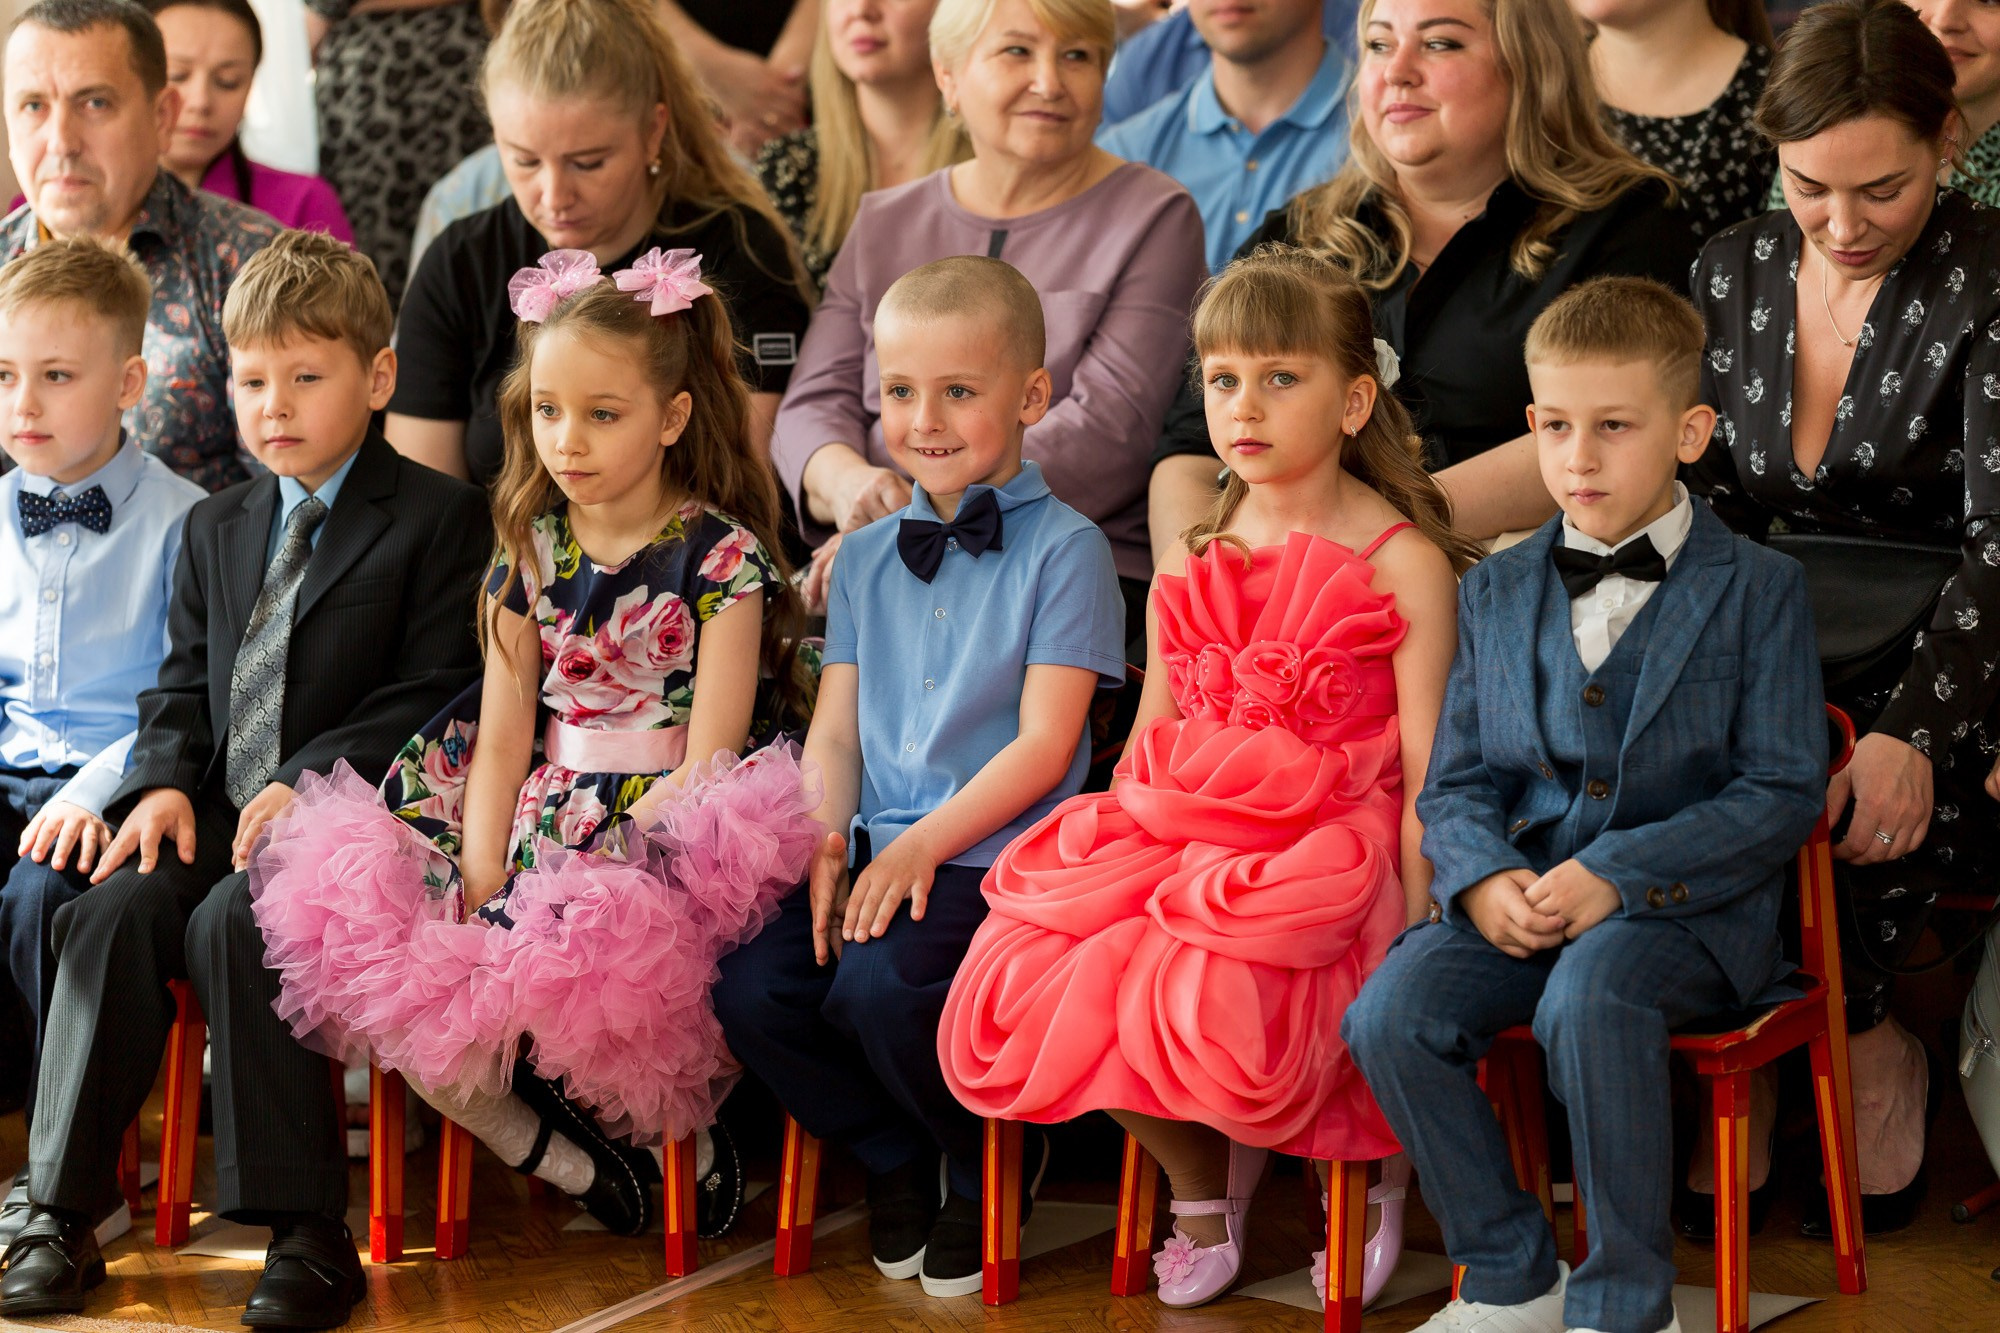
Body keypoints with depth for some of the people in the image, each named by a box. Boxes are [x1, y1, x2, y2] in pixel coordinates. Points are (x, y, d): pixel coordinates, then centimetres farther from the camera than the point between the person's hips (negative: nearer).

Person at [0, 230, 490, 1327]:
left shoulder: (437, 517, 1)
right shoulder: (217, 530, 22)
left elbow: (438, 693, -8)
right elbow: (183, 686, 20)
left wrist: (313, 781, -18)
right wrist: (165, 781, -2)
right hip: (218, 820, 6)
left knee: (236, 921, -32)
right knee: (114, 911, -22)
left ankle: (307, 1234, -26)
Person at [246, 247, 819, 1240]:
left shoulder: (720, 555, -3)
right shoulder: (534, 552, 12)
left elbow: (710, 760, -8)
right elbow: (501, 745, 9)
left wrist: (630, 856, -20)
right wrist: (478, 893, -5)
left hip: (664, 823, -5)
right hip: (549, 817, 5)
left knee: (575, 956, -36)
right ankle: (543, 1147, -3)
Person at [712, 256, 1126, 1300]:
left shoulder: (1064, 549, -2)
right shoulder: (866, 558, 17)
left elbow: (1043, 746, -9)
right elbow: (835, 730, 14)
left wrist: (923, 845, -16)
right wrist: (828, 843, -6)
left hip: (995, 860, -6)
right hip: (877, 849, 6)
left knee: (880, 987, -30)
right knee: (748, 988, -17)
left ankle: (991, 1167, 1)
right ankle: (893, 1159, 10)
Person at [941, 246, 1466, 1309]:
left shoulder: (1403, 564, -1)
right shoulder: (1191, 562, 15)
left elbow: (1425, 770, -5)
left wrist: (1417, 938, -12)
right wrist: (1119, 856, 7)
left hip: (1330, 844, -6)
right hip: (1178, 828, 6)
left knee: (1204, 1005, -34)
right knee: (1023, 981, -20)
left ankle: (1365, 1162, 2)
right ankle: (1200, 1177, 8)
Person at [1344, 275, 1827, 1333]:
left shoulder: (1756, 589, 1)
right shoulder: (1496, 592, 14)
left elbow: (1784, 793, -6)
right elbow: (1455, 782, 14)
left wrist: (1617, 877, -17)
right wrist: (1483, 876, -10)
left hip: (1688, 902, -4)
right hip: (1520, 893, 5)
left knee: (1588, 998, -37)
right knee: (1389, 1015, -23)